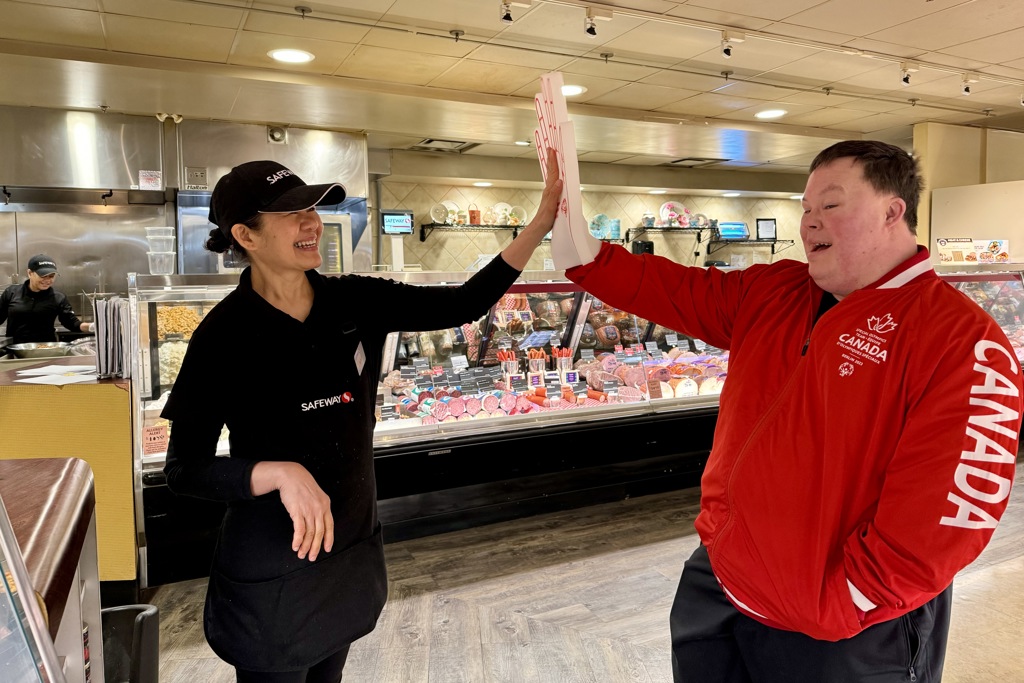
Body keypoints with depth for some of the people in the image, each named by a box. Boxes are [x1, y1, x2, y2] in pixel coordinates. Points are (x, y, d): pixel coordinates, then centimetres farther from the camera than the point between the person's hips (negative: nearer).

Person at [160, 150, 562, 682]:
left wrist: (541, 224, -19)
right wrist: (281, 473, -32)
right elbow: (183, 469, -16)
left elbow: (462, 305, -11)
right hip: (270, 570, -4)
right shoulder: (225, 334, -18)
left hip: (354, 549, 5)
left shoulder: (354, 302, -7)